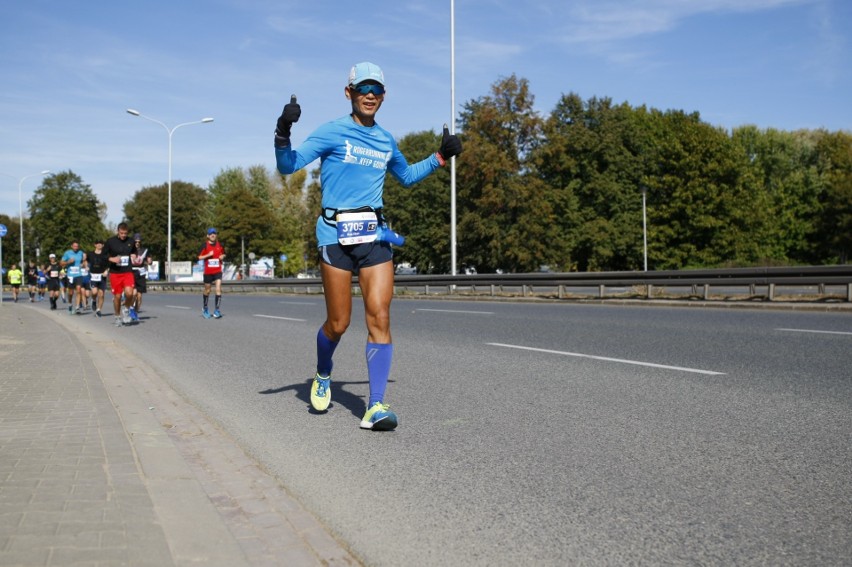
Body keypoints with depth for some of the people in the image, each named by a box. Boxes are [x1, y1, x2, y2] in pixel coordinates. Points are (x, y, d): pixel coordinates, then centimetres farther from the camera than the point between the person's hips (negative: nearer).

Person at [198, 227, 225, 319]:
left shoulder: (220, 245, 4)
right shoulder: (205, 245, -3)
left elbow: (223, 254, 20)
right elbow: (199, 257, -2)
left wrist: (222, 256, -3)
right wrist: (208, 255, -17)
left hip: (218, 271, 1)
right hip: (208, 272, -1)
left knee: (218, 289, -13)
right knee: (207, 290, 12)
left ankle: (216, 310, -10)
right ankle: (205, 309, 31)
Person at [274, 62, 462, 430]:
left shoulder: (386, 141, 15)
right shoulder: (332, 132, -1)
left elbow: (406, 176, 33)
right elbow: (287, 166, -8)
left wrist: (441, 157, 22)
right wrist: (283, 133, -26)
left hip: (374, 234, 4)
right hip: (337, 233, -4)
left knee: (380, 318, -8)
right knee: (339, 323, 1)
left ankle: (375, 408, -5)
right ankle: (322, 377, 33)